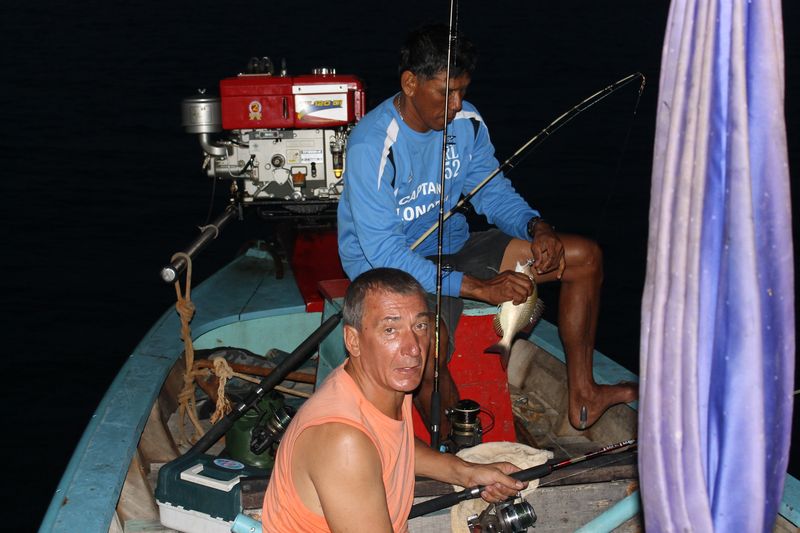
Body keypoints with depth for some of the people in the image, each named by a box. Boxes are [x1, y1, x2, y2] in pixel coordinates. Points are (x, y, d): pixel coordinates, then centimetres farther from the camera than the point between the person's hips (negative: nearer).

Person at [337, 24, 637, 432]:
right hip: (387, 262, -7)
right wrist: (479, 287, -34)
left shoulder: (466, 122, -4)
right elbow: (383, 249, -28)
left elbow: (493, 191, 10)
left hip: (453, 246, 7)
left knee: (585, 256, 1)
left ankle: (581, 398, 10)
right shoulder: (372, 146, -25)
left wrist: (537, 227, -14)